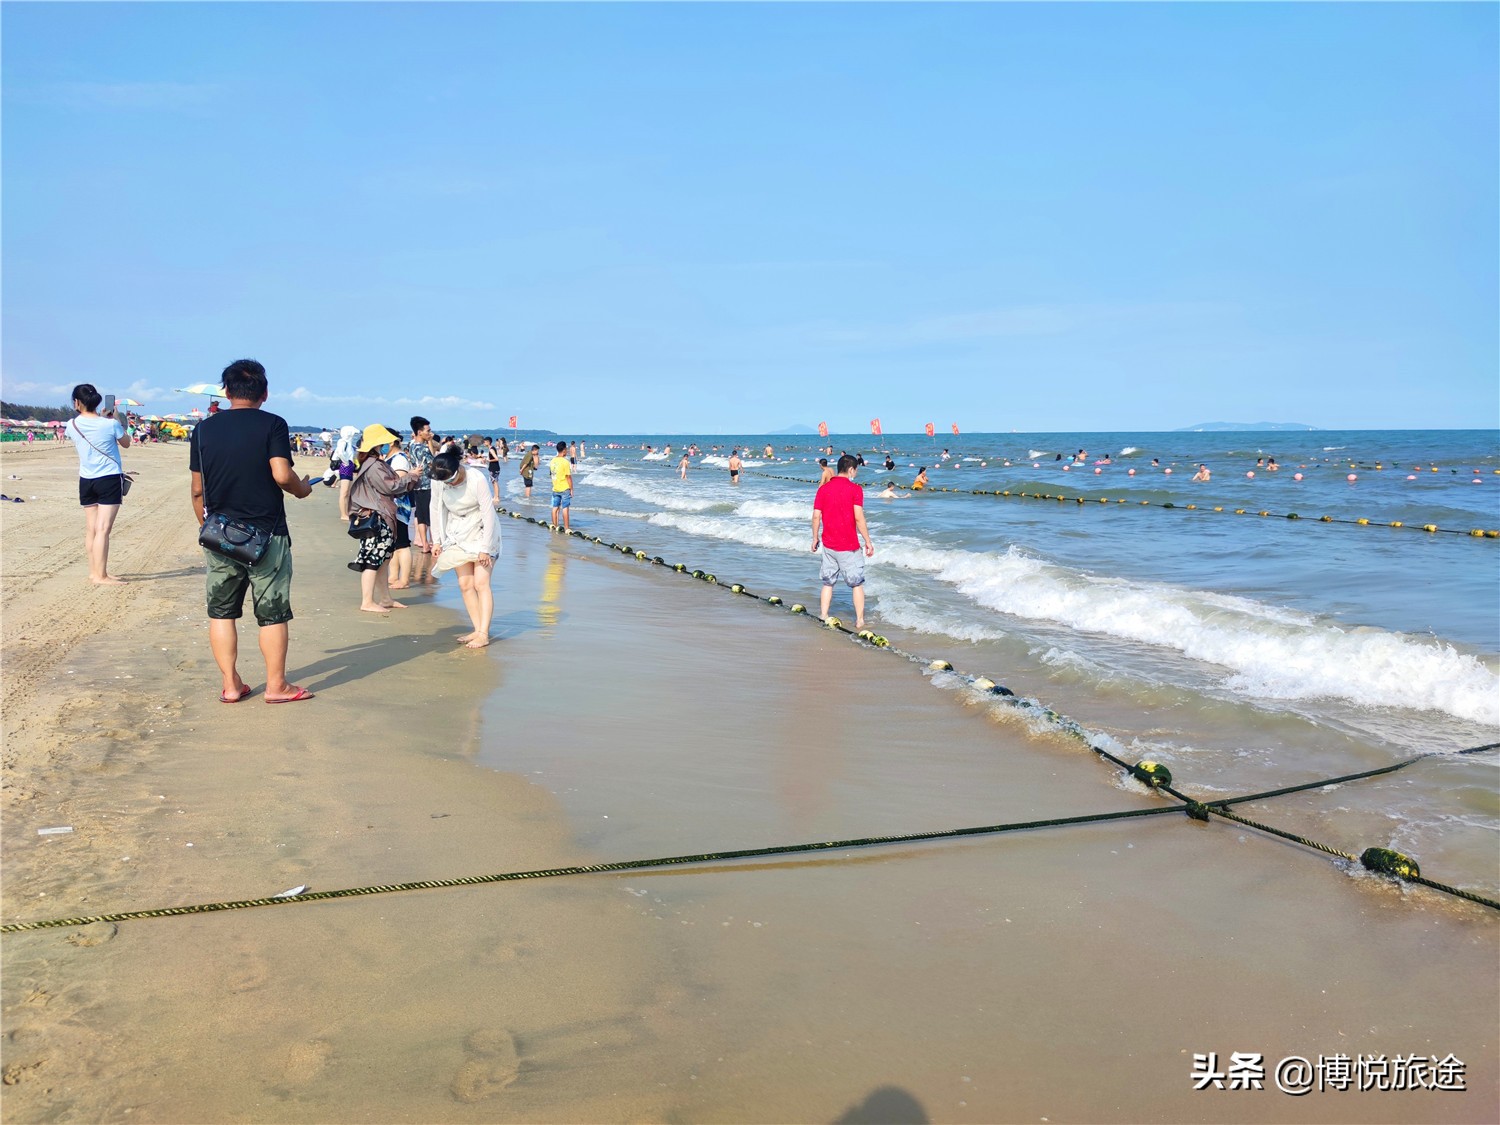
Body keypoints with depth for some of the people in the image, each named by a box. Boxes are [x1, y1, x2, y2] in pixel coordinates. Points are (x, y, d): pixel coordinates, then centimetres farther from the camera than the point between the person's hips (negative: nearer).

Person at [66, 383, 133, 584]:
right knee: (103, 529, -7)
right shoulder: (110, 424, -12)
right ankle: (100, 576, -8)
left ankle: (94, 572, 19)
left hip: (86, 481, 4)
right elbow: (126, 443, 6)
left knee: (91, 529, 12)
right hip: (110, 479, -4)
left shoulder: (73, 425, -2)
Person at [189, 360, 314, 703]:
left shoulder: (204, 428, 4)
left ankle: (230, 685, 15)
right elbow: (281, 475, -18)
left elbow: (197, 489, 6)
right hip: (266, 533, -3)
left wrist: (206, 526, 19)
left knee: (222, 611, 12)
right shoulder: (272, 424, -6)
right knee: (273, 612, 6)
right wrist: (302, 489, 3)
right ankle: (276, 685, 11)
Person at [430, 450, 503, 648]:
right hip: (457, 536, 5)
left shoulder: (476, 480, -23)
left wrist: (485, 548, -19)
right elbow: (436, 510, 3)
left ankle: (483, 634, -10)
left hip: (481, 533, -5)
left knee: (481, 583, -11)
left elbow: (488, 514, -21)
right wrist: (436, 541, 4)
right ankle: (477, 630, 9)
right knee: (465, 584, 2)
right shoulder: (438, 482, -10)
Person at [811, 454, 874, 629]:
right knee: (857, 583, 8)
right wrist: (868, 542, -9)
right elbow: (858, 518, -15)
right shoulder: (855, 489, -10)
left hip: (828, 544, 4)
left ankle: (823, 617, 16)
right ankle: (859, 621, 12)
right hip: (848, 546, -4)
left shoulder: (823, 488, 3)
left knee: (828, 582, 15)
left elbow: (816, 516, 2)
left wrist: (815, 538, 14)